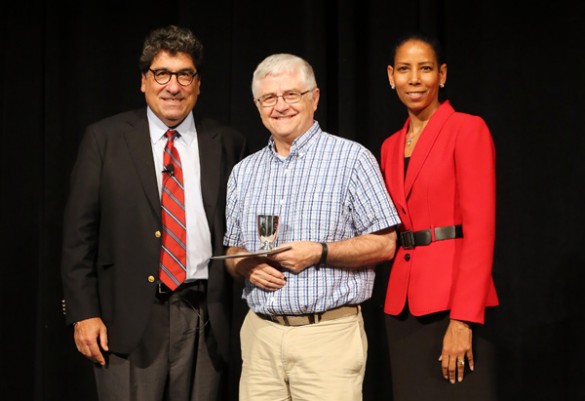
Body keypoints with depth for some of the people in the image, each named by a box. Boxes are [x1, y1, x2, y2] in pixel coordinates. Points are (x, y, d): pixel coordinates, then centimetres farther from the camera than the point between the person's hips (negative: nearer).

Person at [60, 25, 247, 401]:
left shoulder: (228, 144, 8)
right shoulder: (105, 138, 3)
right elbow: (79, 231, 1)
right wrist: (83, 313, -4)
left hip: (206, 321, 2)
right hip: (130, 319, -2)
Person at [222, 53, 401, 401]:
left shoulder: (352, 158, -1)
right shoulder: (244, 171, 14)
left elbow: (384, 245, -4)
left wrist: (319, 253, -16)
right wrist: (248, 266, -4)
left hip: (329, 333, -4)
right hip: (260, 333, 4)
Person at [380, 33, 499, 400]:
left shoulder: (468, 129, -5)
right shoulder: (391, 145, 15)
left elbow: (481, 228, -12)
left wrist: (463, 319, -19)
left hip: (452, 298, -6)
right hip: (403, 302, 6)